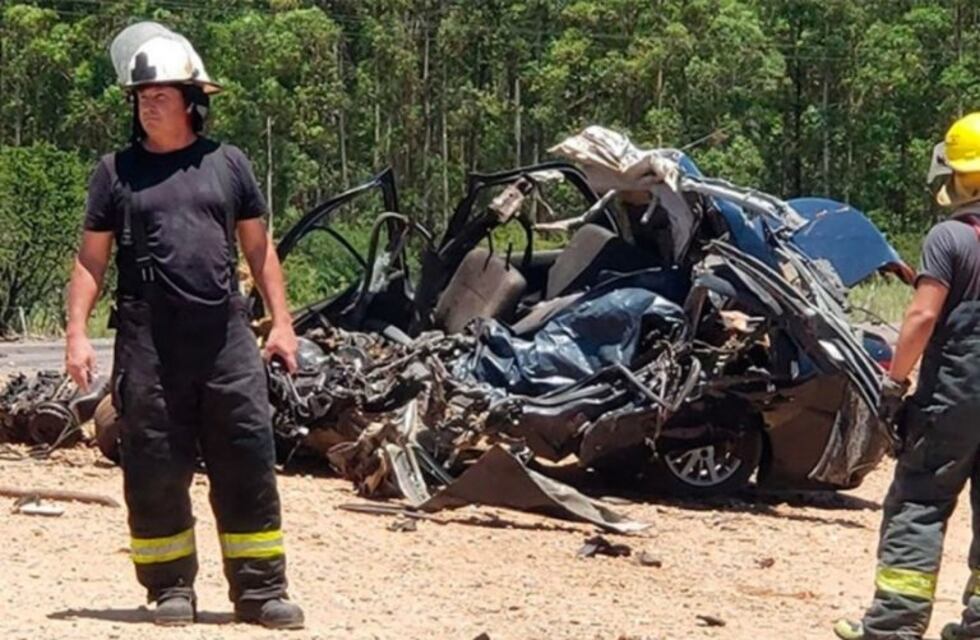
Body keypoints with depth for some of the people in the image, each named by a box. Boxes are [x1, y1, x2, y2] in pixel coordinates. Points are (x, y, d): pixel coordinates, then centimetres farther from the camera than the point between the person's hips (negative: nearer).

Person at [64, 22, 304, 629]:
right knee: (156, 469, 2)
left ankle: (260, 589, 4)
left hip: (227, 338, 1)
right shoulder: (117, 171, 7)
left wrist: (281, 322, 8)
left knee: (248, 461, -1)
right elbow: (92, 259, 7)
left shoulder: (227, 164, 10)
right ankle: (171, 589, 13)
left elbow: (259, 247, 14)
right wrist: (77, 333, -2)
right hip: (149, 344, -1)